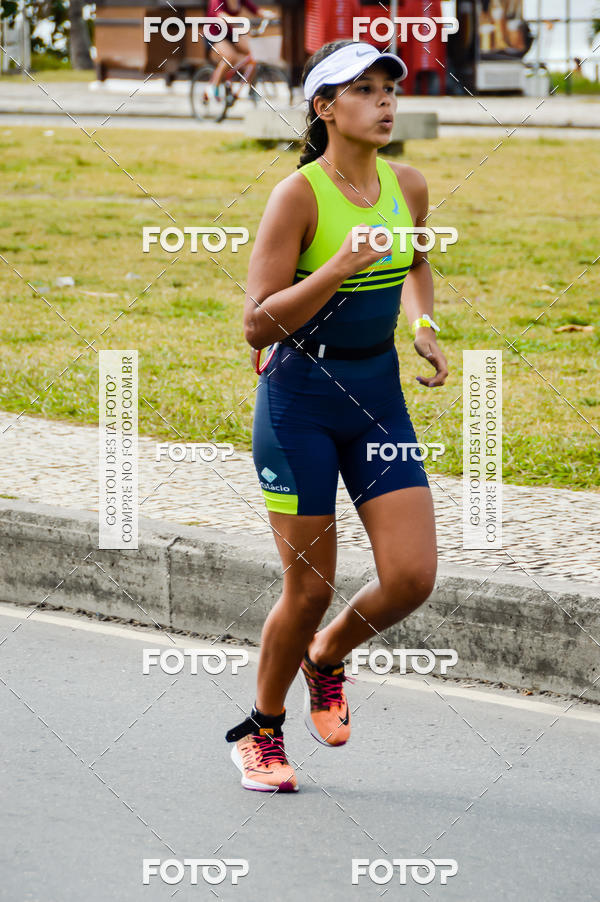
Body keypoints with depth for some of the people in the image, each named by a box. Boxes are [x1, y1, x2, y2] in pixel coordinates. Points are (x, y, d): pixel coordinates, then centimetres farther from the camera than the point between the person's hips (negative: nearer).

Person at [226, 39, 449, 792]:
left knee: (412, 577, -6)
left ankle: (326, 657, 26)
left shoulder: (408, 188, 2)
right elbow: (257, 325, -18)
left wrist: (423, 325, 8)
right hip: (300, 401, -5)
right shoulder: (298, 195, -15)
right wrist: (340, 267, -27)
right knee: (310, 587, 0)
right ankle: (260, 732, 24)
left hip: (378, 398, 5)